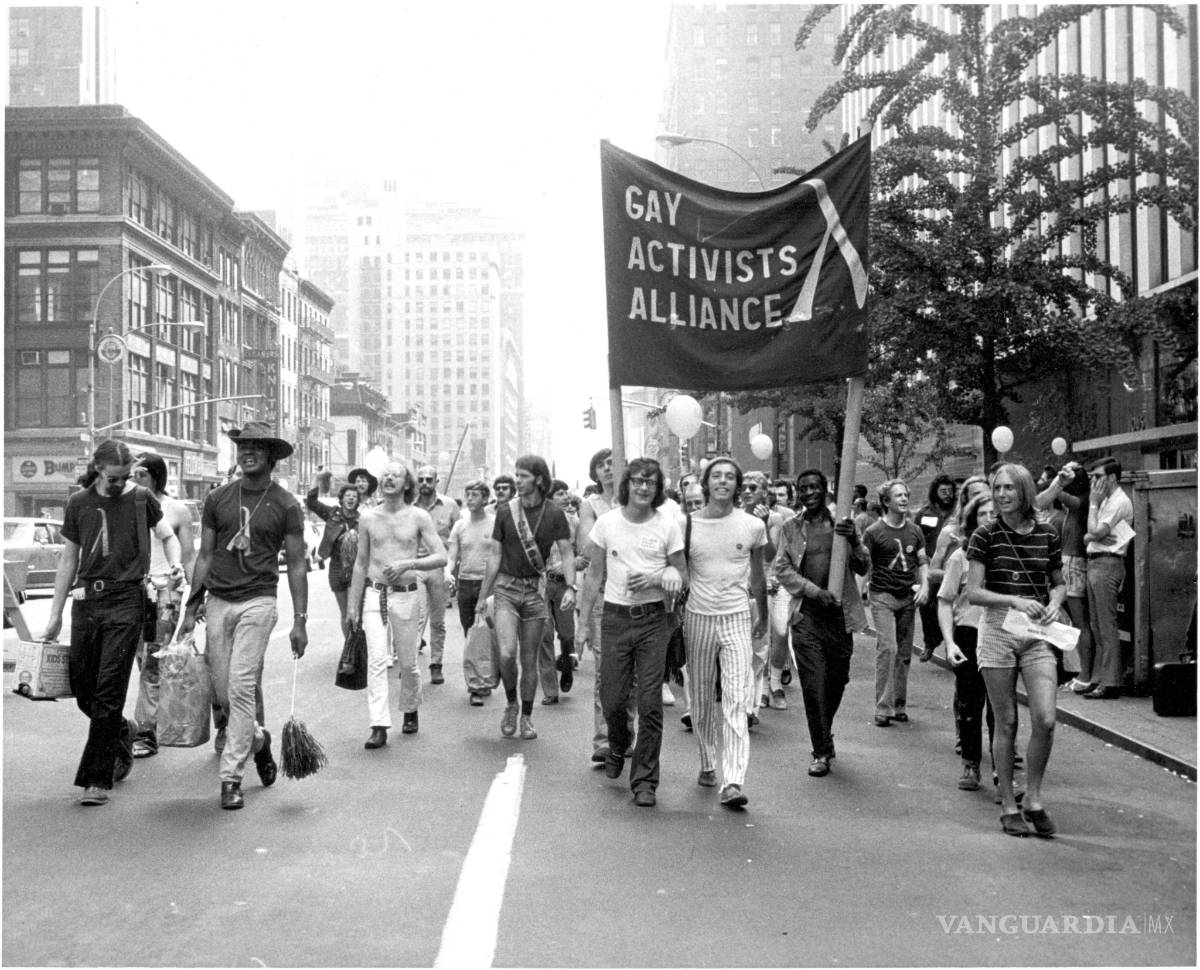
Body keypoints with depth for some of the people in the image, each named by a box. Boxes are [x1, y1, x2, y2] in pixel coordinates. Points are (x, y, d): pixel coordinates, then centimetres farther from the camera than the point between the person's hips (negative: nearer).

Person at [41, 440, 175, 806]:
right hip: (86, 601, 3)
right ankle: (122, 735, 35)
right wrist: (55, 616, 13)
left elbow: (168, 536, 13)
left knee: (109, 690, -6)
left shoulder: (142, 499, 2)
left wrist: (175, 563, -10)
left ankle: (99, 779, 0)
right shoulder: (79, 503, 7)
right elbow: (68, 560, 13)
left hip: (126, 600, -3)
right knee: (82, 687, 7)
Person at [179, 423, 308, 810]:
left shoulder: (286, 504, 0)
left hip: (258, 602, -4)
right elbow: (205, 555, 13)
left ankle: (231, 777, 0)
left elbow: (296, 564, 2)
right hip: (217, 602, 4)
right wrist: (191, 610, 9)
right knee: (222, 693, 7)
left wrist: (300, 621, -2)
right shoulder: (218, 499, 8)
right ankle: (258, 740, 35)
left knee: (241, 688, -10)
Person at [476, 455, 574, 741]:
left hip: (535, 590, 0)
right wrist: (483, 596, 6)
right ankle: (511, 704, 9)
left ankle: (526, 716, 21)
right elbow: (495, 555, 5)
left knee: (529, 659, 6)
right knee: (507, 652, -16)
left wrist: (570, 586, -19)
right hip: (506, 588, 0)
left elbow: (566, 553, -3)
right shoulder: (505, 512, 1)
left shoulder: (554, 514, -1)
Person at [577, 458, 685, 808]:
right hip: (615, 617, 1)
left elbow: (680, 574, 6)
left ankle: (644, 779, 7)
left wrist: (656, 579, -15)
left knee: (650, 703, -3)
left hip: (653, 619, -1)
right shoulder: (607, 522, 2)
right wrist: (583, 620, 5)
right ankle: (617, 748, 38)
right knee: (613, 700, 6)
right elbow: (594, 574, 8)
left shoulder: (668, 524, -1)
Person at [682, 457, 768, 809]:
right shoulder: (688, 523, 0)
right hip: (698, 617, 1)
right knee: (702, 699, 11)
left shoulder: (753, 526, 0)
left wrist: (763, 617, 21)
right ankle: (707, 764, 28)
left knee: (736, 700, -11)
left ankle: (733, 782, -14)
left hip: (736, 617, -1)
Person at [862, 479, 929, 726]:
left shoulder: (915, 532, 11)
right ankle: (883, 708, -9)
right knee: (887, 648, -13)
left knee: (905, 653, 6)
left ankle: (899, 706, 15)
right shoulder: (874, 532, -2)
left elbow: (922, 562, 16)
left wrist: (924, 586, 0)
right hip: (883, 597, -4)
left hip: (908, 597, 4)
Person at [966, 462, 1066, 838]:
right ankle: (1008, 807, 15)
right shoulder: (985, 536, -3)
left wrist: (1054, 603, -3)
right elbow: (973, 593, -7)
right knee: (1006, 723, 3)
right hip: (997, 632, -2)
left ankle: (1033, 799, 11)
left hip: (1037, 634, 2)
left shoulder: (1047, 535, 5)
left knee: (1045, 720, -10)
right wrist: (1014, 600, -20)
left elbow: (1059, 583, 18)